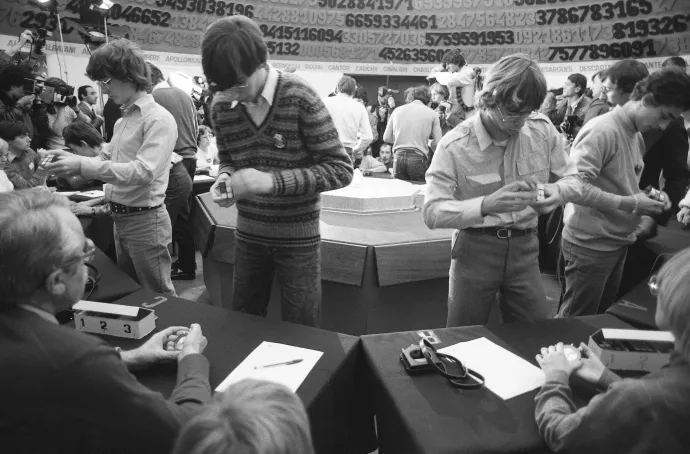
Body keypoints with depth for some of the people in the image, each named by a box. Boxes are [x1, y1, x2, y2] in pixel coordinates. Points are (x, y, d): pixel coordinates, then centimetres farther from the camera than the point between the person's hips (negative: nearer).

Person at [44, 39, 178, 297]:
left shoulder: (158, 119, -15)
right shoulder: (123, 120, 14)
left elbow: (144, 171, -25)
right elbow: (106, 160, 17)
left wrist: (83, 166, -25)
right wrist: (72, 165, -1)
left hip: (145, 220, -9)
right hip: (121, 219, 9)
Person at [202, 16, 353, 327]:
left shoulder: (300, 99, -17)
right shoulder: (221, 106, -3)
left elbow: (341, 169, -17)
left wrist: (271, 181, -27)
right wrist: (224, 178, -12)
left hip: (298, 238, -4)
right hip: (248, 235, 4)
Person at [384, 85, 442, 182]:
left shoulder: (397, 110, 12)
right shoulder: (432, 113, 5)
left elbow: (386, 138, 13)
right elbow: (438, 142, 1)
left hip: (399, 156, 3)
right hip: (418, 157, -2)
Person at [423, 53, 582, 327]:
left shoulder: (543, 129, -3)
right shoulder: (454, 145, -15)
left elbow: (572, 179, 9)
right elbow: (432, 212, -19)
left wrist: (556, 191, -15)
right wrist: (486, 205, -33)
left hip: (524, 247, 3)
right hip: (475, 249, -3)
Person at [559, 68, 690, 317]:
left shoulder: (636, 135, 12)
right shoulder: (602, 131, -18)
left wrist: (647, 197, 0)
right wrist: (630, 204, -21)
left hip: (618, 242, 9)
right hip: (591, 244, -9)